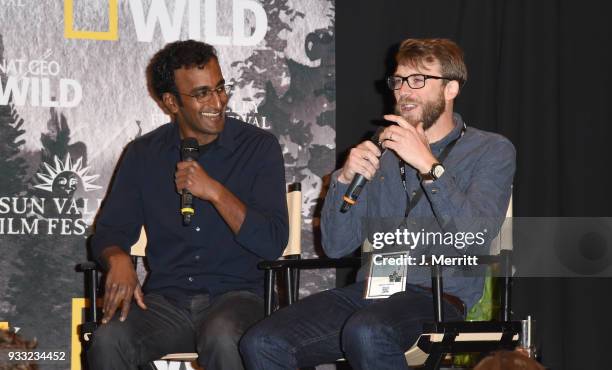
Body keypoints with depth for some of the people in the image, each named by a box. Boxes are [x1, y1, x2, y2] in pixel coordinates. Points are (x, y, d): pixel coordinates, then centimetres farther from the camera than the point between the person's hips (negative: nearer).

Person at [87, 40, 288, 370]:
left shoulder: (258, 147, 2)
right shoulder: (144, 154, 11)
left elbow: (272, 243, -6)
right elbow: (109, 230, 11)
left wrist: (215, 192, -16)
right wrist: (118, 259, -13)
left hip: (236, 294, -2)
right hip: (165, 301, 2)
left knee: (222, 339, -36)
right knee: (108, 340, -29)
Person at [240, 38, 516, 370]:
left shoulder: (491, 151, 6)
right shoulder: (383, 150, 21)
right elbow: (336, 246, 14)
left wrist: (428, 165, -16)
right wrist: (344, 179, -2)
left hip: (437, 296, -5)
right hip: (370, 289, 5)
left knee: (366, 332, -39)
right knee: (261, 343, -20)